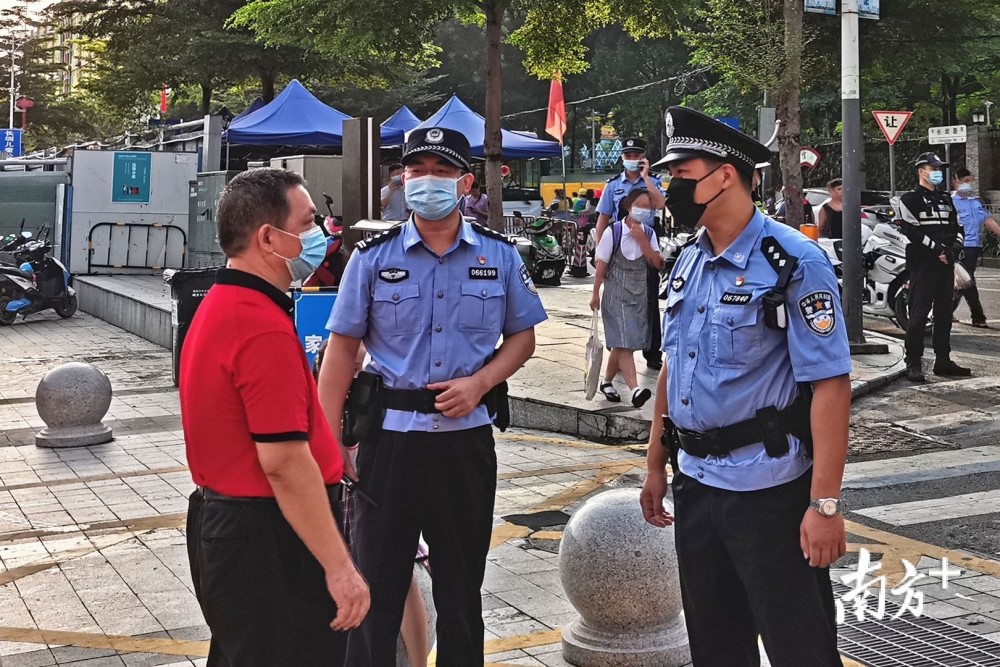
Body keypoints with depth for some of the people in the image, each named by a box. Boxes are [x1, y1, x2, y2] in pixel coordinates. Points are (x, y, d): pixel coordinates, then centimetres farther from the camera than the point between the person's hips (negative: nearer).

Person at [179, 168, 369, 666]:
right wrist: (338, 567, -23)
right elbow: (284, 461, -26)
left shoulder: (218, 305, 11)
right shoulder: (265, 328, -23)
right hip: (268, 537, -11)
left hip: (221, 521, 11)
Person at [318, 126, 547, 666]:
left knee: (461, 585, 15)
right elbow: (342, 348, -1)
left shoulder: (500, 255, 2)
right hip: (390, 435, -1)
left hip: (467, 435, 1)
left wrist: (479, 383, -10)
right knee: (375, 581, 3)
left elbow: (522, 335, 9)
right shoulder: (373, 257, -1)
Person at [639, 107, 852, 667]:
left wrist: (825, 504, -22)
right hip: (695, 484, 7)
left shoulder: (793, 263, -13)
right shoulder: (689, 262, 9)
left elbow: (831, 385, -18)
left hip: (768, 491, -7)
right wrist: (657, 465, 16)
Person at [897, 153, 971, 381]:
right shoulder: (910, 199, -3)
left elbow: (957, 228, 18)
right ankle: (913, 364, -7)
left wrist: (953, 250, -2)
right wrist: (938, 249, -17)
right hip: (923, 264, -7)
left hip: (946, 264, 7)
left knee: (944, 313, 10)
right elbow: (912, 231, -13)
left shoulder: (946, 200, 21)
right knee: (919, 314, -10)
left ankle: (943, 360, 17)